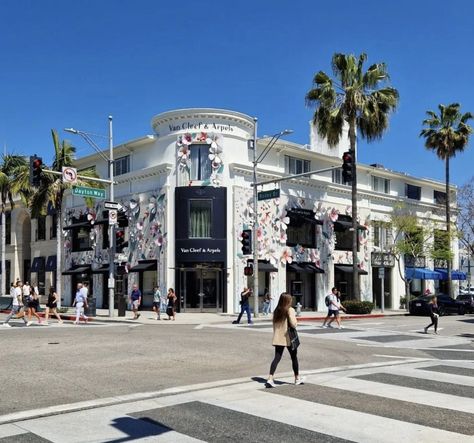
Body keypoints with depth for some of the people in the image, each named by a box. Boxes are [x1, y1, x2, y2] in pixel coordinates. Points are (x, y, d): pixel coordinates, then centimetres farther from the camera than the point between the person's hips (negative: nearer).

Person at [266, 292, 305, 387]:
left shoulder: (277, 310, 5)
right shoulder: (290, 310, -13)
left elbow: (274, 324, 10)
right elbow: (293, 324, -20)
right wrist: (295, 318, 0)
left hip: (278, 338, 4)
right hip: (289, 338, -4)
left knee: (277, 357, 3)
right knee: (294, 357, 14)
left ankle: (270, 379, -11)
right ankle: (297, 378, 28)